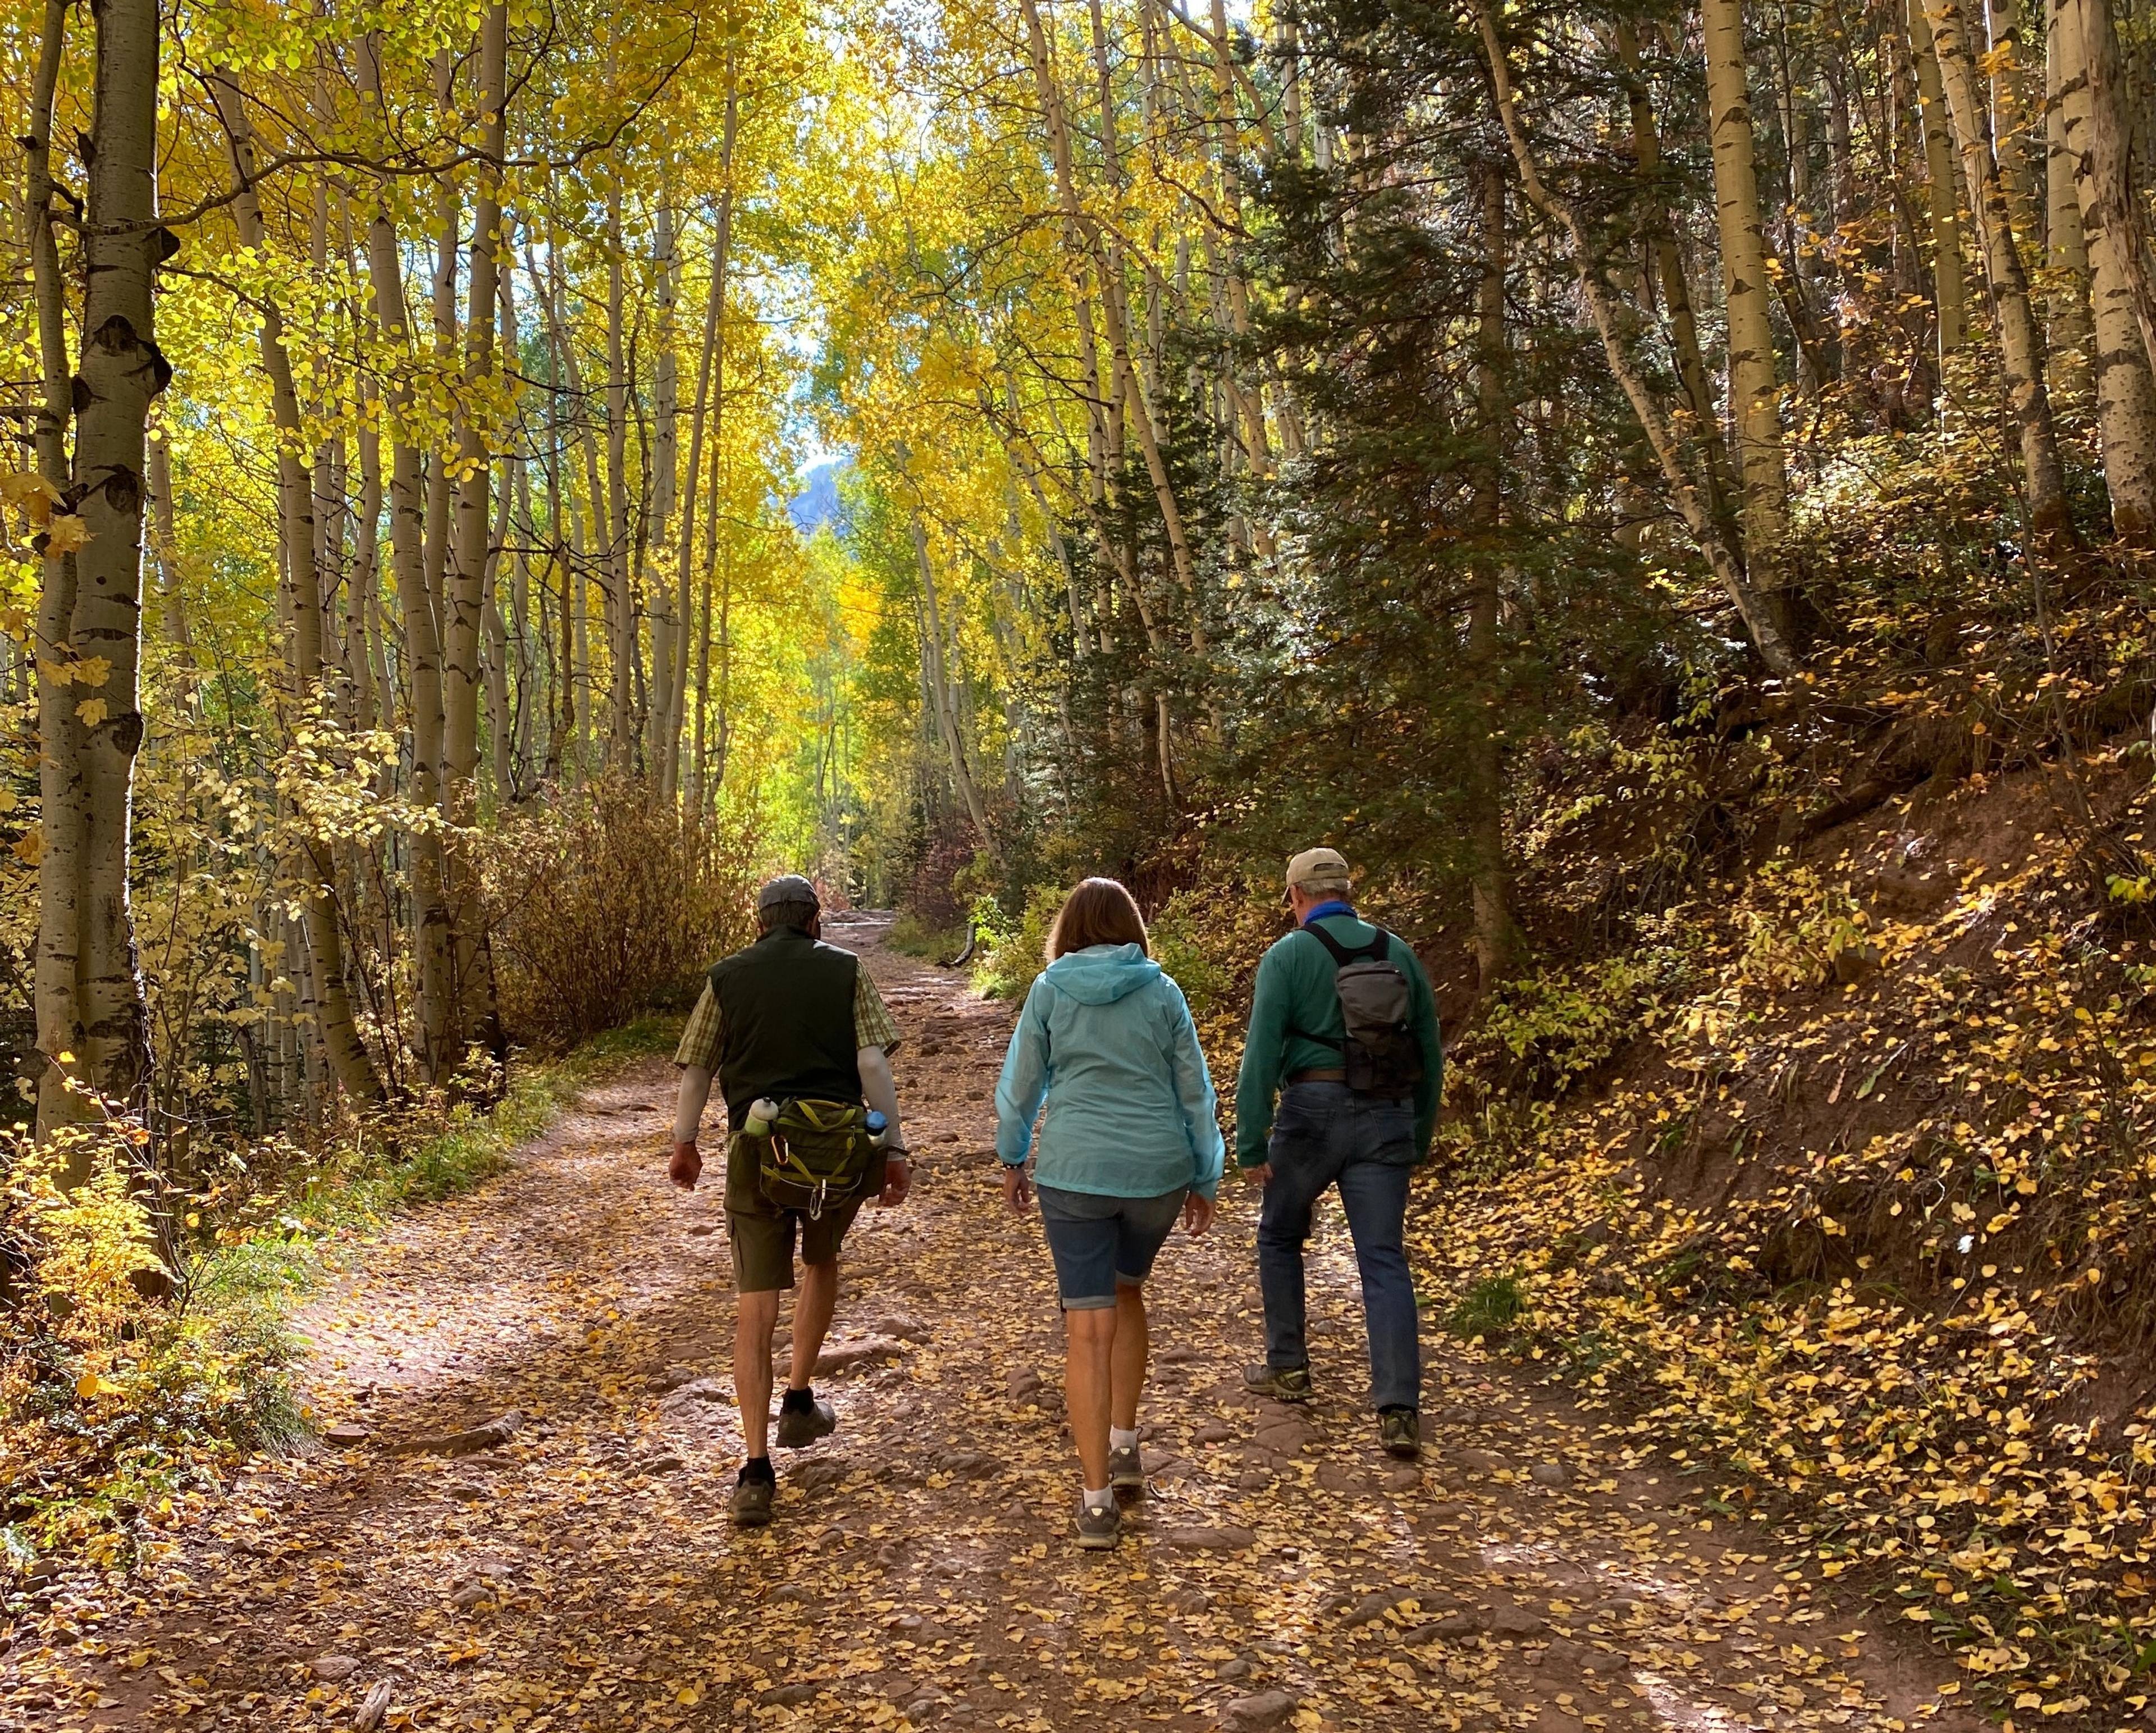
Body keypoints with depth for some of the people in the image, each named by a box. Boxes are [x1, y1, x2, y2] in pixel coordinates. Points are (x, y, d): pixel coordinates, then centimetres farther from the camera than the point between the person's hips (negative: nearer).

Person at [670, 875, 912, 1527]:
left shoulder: (728, 977, 8)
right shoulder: (845, 971, 5)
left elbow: (695, 1071, 9)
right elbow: (874, 1064, -5)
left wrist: (683, 1144, 22)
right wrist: (894, 1149, -4)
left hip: (758, 1150, 0)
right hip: (838, 1150, 0)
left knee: (755, 1309, 2)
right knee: (821, 1261, 29)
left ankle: (757, 1471, -3)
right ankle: (799, 1402, 31)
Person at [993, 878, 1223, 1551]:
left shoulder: (1049, 990, 1)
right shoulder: (1162, 991, 3)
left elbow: (1021, 1082, 6)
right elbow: (1194, 1090, 6)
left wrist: (1012, 1159, 20)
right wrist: (1205, 1180, 14)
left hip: (1075, 1170, -2)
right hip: (1158, 1170, 2)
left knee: (1089, 1326, -1)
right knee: (1125, 1290, 26)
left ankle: (1098, 1500, -1)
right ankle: (1124, 1446, 28)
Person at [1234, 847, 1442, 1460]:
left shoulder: (1288, 956, -3)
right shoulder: (1398, 952, 9)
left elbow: (1262, 1053, -10)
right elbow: (1430, 1052, 12)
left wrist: (1250, 1143, -7)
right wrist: (1420, 1136, 20)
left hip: (1314, 1111, -3)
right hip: (1387, 1119, 3)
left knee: (1279, 1237, 20)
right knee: (1384, 1261, 2)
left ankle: (1288, 1368, 27)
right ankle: (1399, 1410, -6)